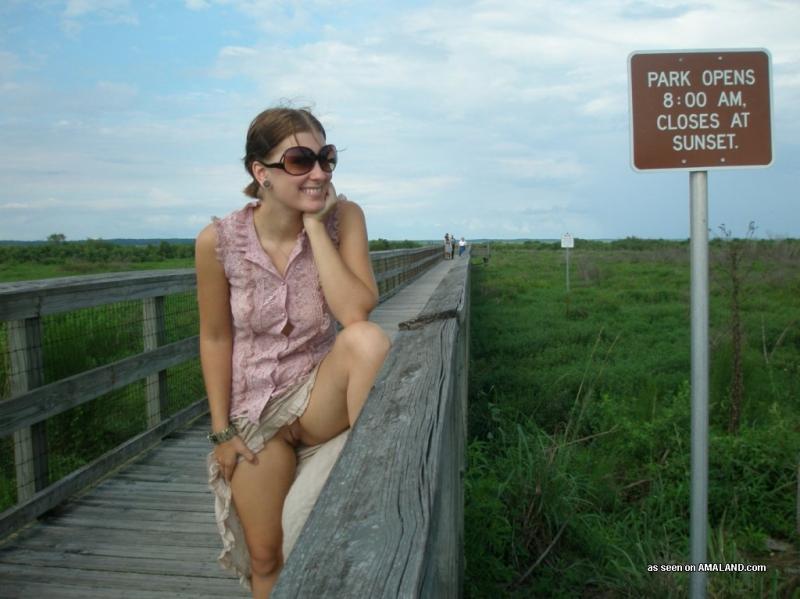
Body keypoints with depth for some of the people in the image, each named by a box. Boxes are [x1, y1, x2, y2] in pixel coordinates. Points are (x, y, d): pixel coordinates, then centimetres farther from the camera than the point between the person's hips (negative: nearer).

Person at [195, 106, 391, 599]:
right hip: (254, 412, 1)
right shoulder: (219, 241, -15)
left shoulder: (342, 217, -14)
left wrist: (315, 224, -25)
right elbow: (215, 338, -4)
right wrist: (221, 430, -3)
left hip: (320, 396, 0)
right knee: (266, 557, 6)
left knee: (368, 339, -33)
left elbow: (356, 312, -25)